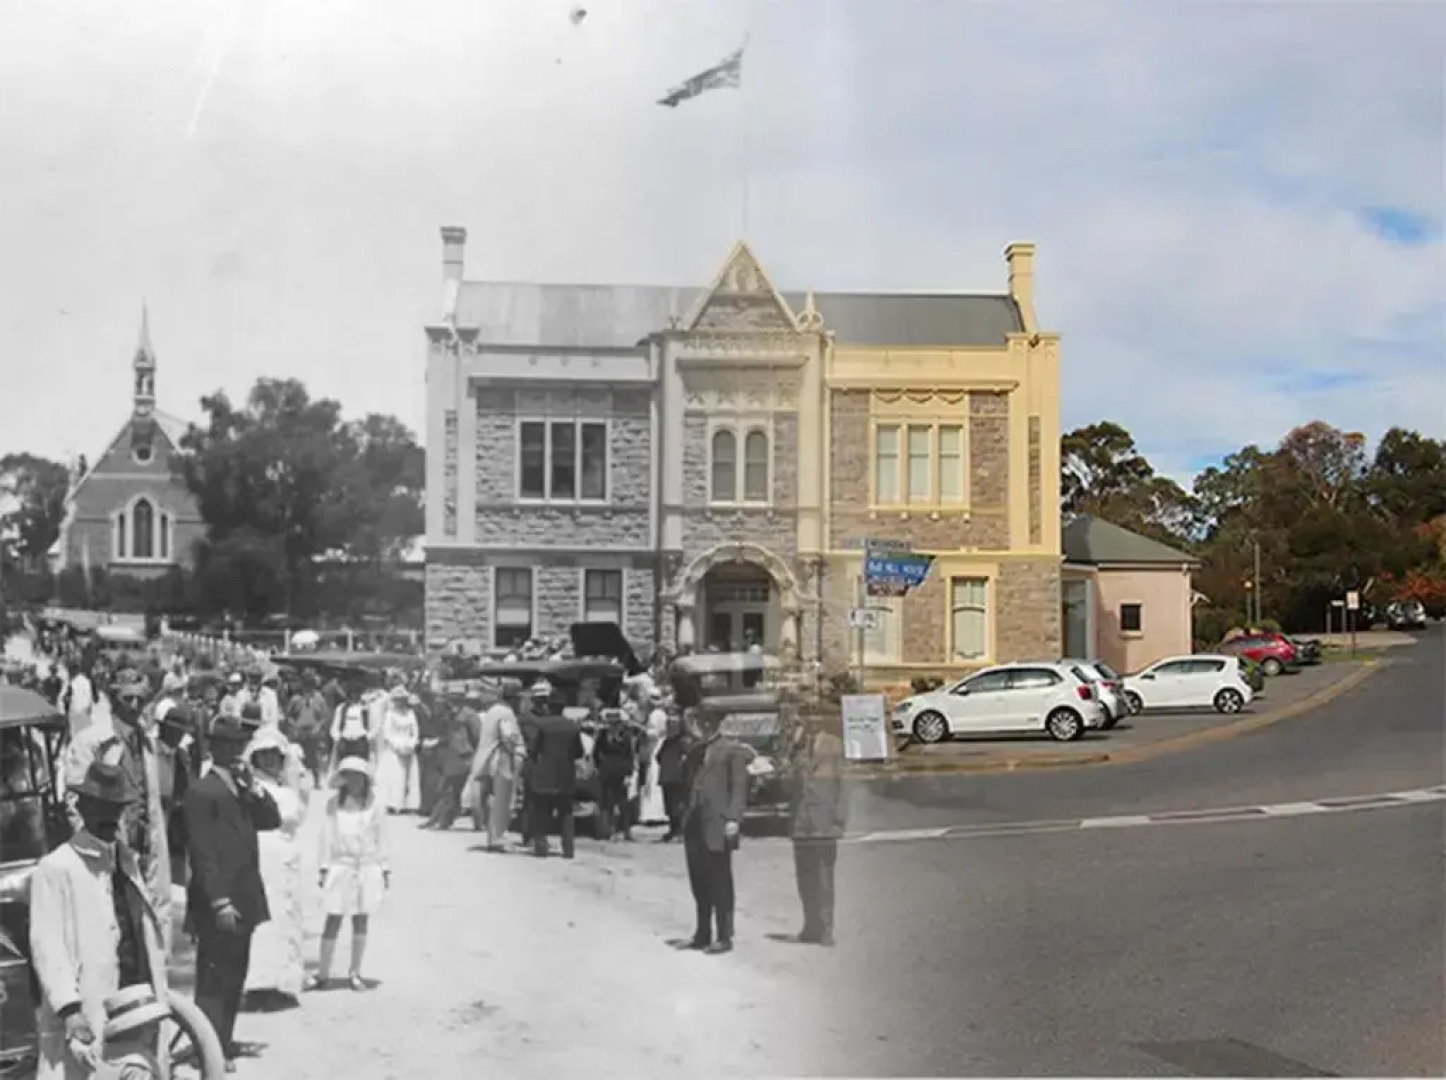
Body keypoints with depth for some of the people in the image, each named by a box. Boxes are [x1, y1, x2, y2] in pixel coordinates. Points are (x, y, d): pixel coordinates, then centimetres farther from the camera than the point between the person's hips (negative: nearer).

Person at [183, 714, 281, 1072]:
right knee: (214, 978, -4)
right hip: (218, 904, -9)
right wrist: (219, 902, -21)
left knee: (235, 976, 15)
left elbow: (271, 820, 9)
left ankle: (225, 1041, 25)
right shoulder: (203, 791, -11)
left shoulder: (241, 788, 16)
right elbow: (202, 851, -17)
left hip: (244, 899, 9)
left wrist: (253, 787, -5)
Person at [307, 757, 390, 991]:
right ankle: (322, 973, 10)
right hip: (340, 866, -1)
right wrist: (323, 867, 1)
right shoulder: (334, 803, -1)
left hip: (368, 868, 1)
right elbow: (327, 834, 3)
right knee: (333, 920, 0)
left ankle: (355, 973, 17)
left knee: (361, 920, 7)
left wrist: (385, 869, 5)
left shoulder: (373, 804, 0)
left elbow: (381, 837, 5)